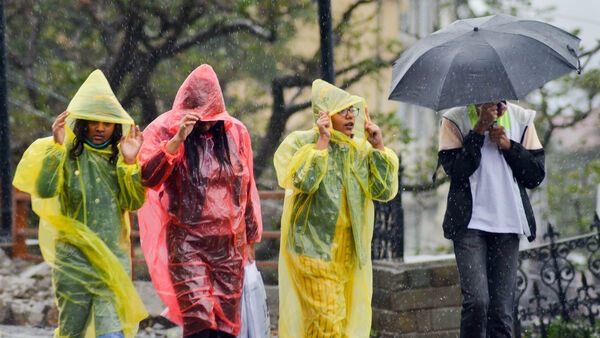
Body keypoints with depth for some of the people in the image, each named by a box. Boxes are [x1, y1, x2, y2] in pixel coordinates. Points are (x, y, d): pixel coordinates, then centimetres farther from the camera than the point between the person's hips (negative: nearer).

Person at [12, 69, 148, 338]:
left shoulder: (118, 156, 7)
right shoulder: (67, 153, -3)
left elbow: (134, 203, -1)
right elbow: (44, 190, -18)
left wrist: (129, 163, -13)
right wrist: (58, 146, -22)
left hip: (114, 255, 1)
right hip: (74, 256, -1)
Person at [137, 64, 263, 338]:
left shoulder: (236, 133, 7)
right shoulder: (164, 131, -3)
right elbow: (148, 178, -19)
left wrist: (251, 238, 17)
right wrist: (178, 139, -26)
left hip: (230, 244, 3)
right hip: (187, 243, -3)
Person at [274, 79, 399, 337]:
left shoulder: (361, 149, 10)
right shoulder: (300, 142, -2)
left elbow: (385, 191, 2)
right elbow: (304, 182, -20)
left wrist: (379, 147, -3)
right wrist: (323, 142, -16)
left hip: (351, 250, 5)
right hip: (313, 246, -5)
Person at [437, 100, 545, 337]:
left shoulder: (521, 120, 11)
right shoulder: (455, 120, 3)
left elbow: (536, 175, 6)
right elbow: (455, 170, -10)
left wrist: (508, 145, -7)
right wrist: (479, 129, -15)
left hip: (508, 224, 3)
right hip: (470, 223, -3)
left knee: (502, 309, 1)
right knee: (477, 300, -17)